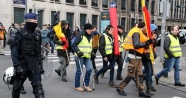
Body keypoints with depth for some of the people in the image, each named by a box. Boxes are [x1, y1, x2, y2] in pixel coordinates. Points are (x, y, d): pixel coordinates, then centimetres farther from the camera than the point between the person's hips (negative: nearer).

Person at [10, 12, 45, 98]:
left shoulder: (37, 35, 9)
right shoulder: (20, 34, -10)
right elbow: (14, 50, -14)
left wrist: (39, 64, 14)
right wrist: (17, 65, -20)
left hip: (34, 64, 4)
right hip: (22, 63, -4)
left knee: (38, 86, -3)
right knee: (17, 85, 12)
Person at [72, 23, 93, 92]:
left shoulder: (90, 37, 14)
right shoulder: (80, 36, -9)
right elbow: (74, 44, -10)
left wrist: (92, 53, 15)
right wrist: (78, 51, -20)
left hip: (87, 56, 6)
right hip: (80, 56, -6)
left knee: (89, 69, -7)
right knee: (79, 71, 0)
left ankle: (86, 85, 8)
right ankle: (77, 86, 14)